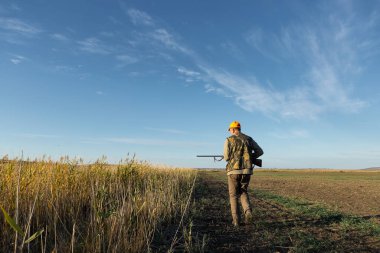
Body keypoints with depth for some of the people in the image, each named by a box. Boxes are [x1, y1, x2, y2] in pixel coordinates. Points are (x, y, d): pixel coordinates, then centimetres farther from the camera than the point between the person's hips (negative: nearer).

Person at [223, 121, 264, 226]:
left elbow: (226, 157, -5)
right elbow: (260, 151, 11)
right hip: (247, 171, 3)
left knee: (233, 195, 11)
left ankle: (236, 220, 7)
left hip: (234, 171, -3)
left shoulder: (229, 140, -2)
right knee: (243, 192, 21)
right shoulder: (248, 139, 10)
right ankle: (248, 211, -3)